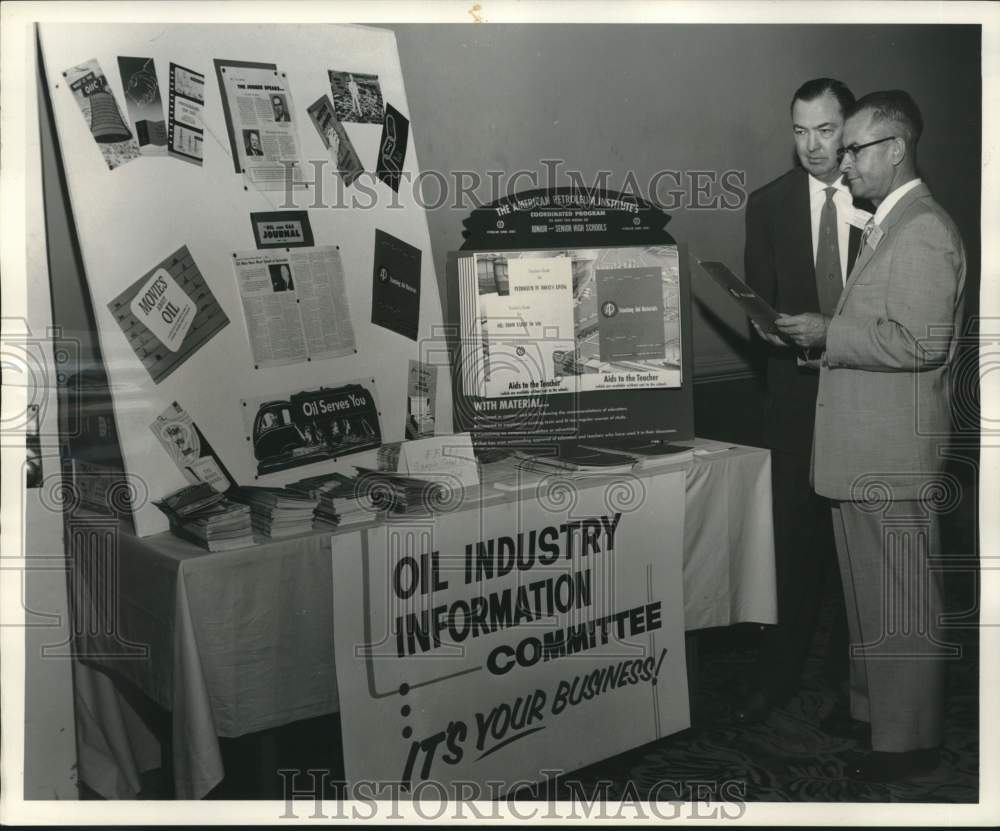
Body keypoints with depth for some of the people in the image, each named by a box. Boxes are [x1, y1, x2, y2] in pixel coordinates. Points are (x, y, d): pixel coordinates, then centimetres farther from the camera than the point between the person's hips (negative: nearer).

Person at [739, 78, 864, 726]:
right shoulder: (769, 204, 5)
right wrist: (792, 337, -14)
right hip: (798, 389, 1)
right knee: (795, 538, 5)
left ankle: (850, 676, 21)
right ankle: (780, 673, 16)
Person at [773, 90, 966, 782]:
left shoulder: (923, 230, -15)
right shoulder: (887, 225, 17)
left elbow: (920, 341, -24)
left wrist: (829, 333, -18)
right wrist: (824, 338, 10)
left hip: (896, 453, -10)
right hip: (863, 448, 10)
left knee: (902, 604, 1)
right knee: (868, 592, 20)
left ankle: (910, 741, 13)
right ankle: (873, 706, 34)